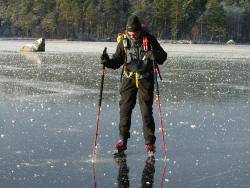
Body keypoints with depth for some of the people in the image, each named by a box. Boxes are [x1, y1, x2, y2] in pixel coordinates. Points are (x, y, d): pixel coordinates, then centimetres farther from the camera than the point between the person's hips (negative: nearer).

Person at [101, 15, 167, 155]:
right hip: (129, 78, 2)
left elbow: (163, 56, -4)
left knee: (146, 110, -4)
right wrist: (108, 62, -14)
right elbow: (117, 61, 6)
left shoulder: (149, 39, -6)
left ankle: (150, 141, 4)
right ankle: (123, 139, 13)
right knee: (125, 108, 1)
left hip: (145, 78, -2)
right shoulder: (124, 41, 0)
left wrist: (156, 56, -26)